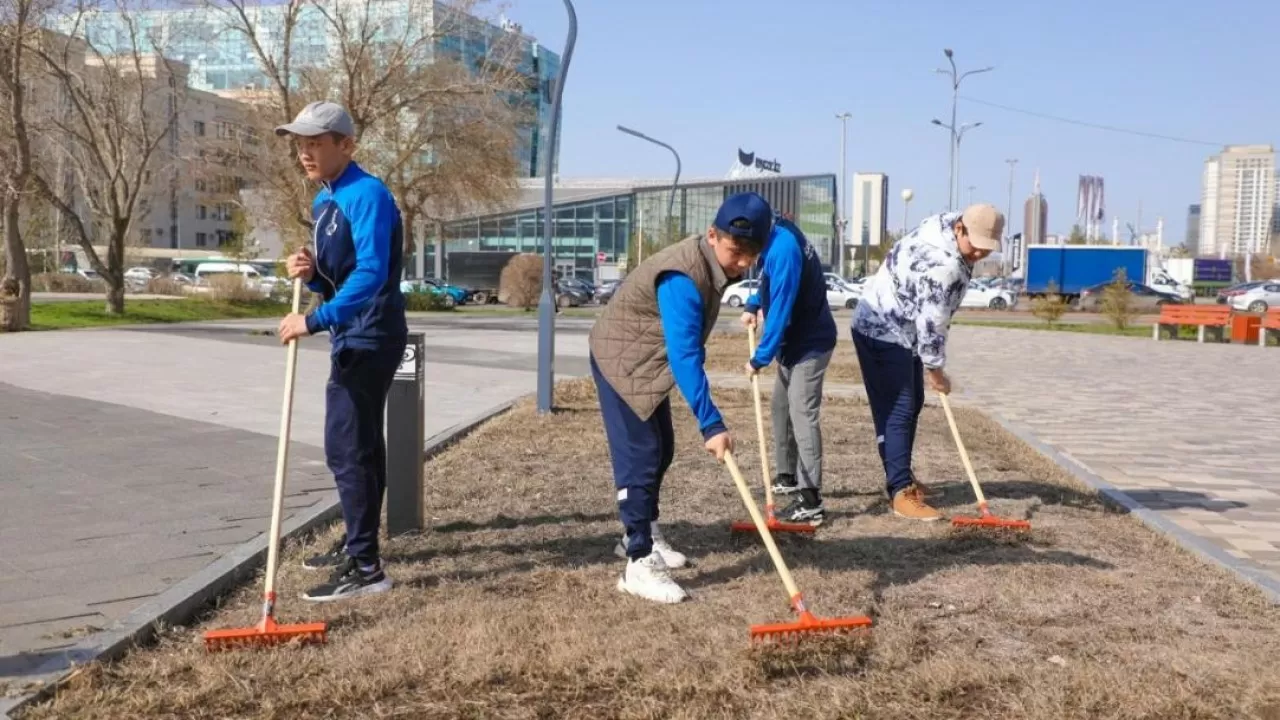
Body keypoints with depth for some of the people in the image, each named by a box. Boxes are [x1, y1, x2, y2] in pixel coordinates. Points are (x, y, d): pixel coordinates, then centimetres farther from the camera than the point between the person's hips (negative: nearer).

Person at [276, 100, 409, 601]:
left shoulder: (366, 194, -18)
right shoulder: (323, 201, 13)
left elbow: (370, 274, -29)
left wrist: (314, 320, -32)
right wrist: (309, 273, -2)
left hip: (369, 340, -10)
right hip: (355, 339, 10)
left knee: (346, 450, -10)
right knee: (359, 446, 19)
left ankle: (365, 567, -6)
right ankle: (357, 546, 32)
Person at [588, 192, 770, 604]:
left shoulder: (714, 262, -3)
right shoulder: (682, 278, -33)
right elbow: (684, 356, -39)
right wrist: (711, 424, -42)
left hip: (649, 360, 10)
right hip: (620, 359, -10)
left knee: (661, 450, 16)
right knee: (640, 456, -14)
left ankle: (641, 535, 33)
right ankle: (640, 563, -11)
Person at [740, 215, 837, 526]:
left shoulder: (783, 248, -27)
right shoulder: (777, 235, 3)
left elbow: (780, 309, -26)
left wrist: (760, 358, -20)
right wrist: (753, 305, 12)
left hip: (810, 343, -10)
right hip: (796, 340, 10)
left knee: (802, 415, -13)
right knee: (781, 407, 19)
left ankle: (811, 503, -14)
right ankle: (788, 476, 33)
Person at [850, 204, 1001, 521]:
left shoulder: (947, 222, -1)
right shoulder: (943, 265, -31)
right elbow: (931, 324, -26)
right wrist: (936, 370, -14)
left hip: (901, 330, 11)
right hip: (883, 333, -11)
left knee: (912, 403, 18)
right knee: (898, 410, -14)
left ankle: (900, 475, 31)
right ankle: (901, 492, -17)